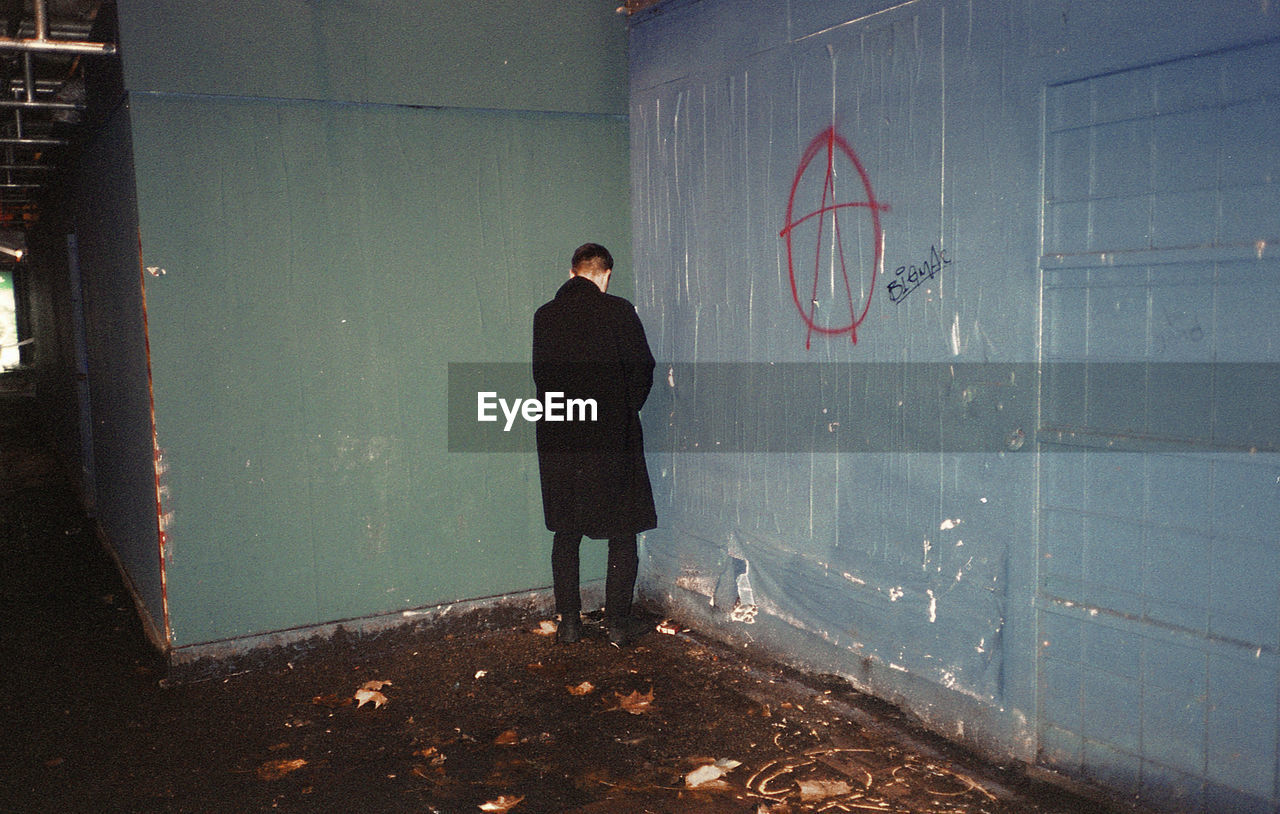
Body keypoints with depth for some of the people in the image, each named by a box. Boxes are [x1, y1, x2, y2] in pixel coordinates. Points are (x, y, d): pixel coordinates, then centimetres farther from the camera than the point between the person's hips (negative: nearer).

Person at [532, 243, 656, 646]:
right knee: (622, 535, 9)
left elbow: (540, 374, 8)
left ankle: (568, 624, 16)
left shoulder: (544, 316, 3)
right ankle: (618, 624, 11)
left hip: (558, 438, 3)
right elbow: (642, 369, -6)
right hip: (612, 437, -3)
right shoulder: (619, 311, -8)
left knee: (565, 534, 13)